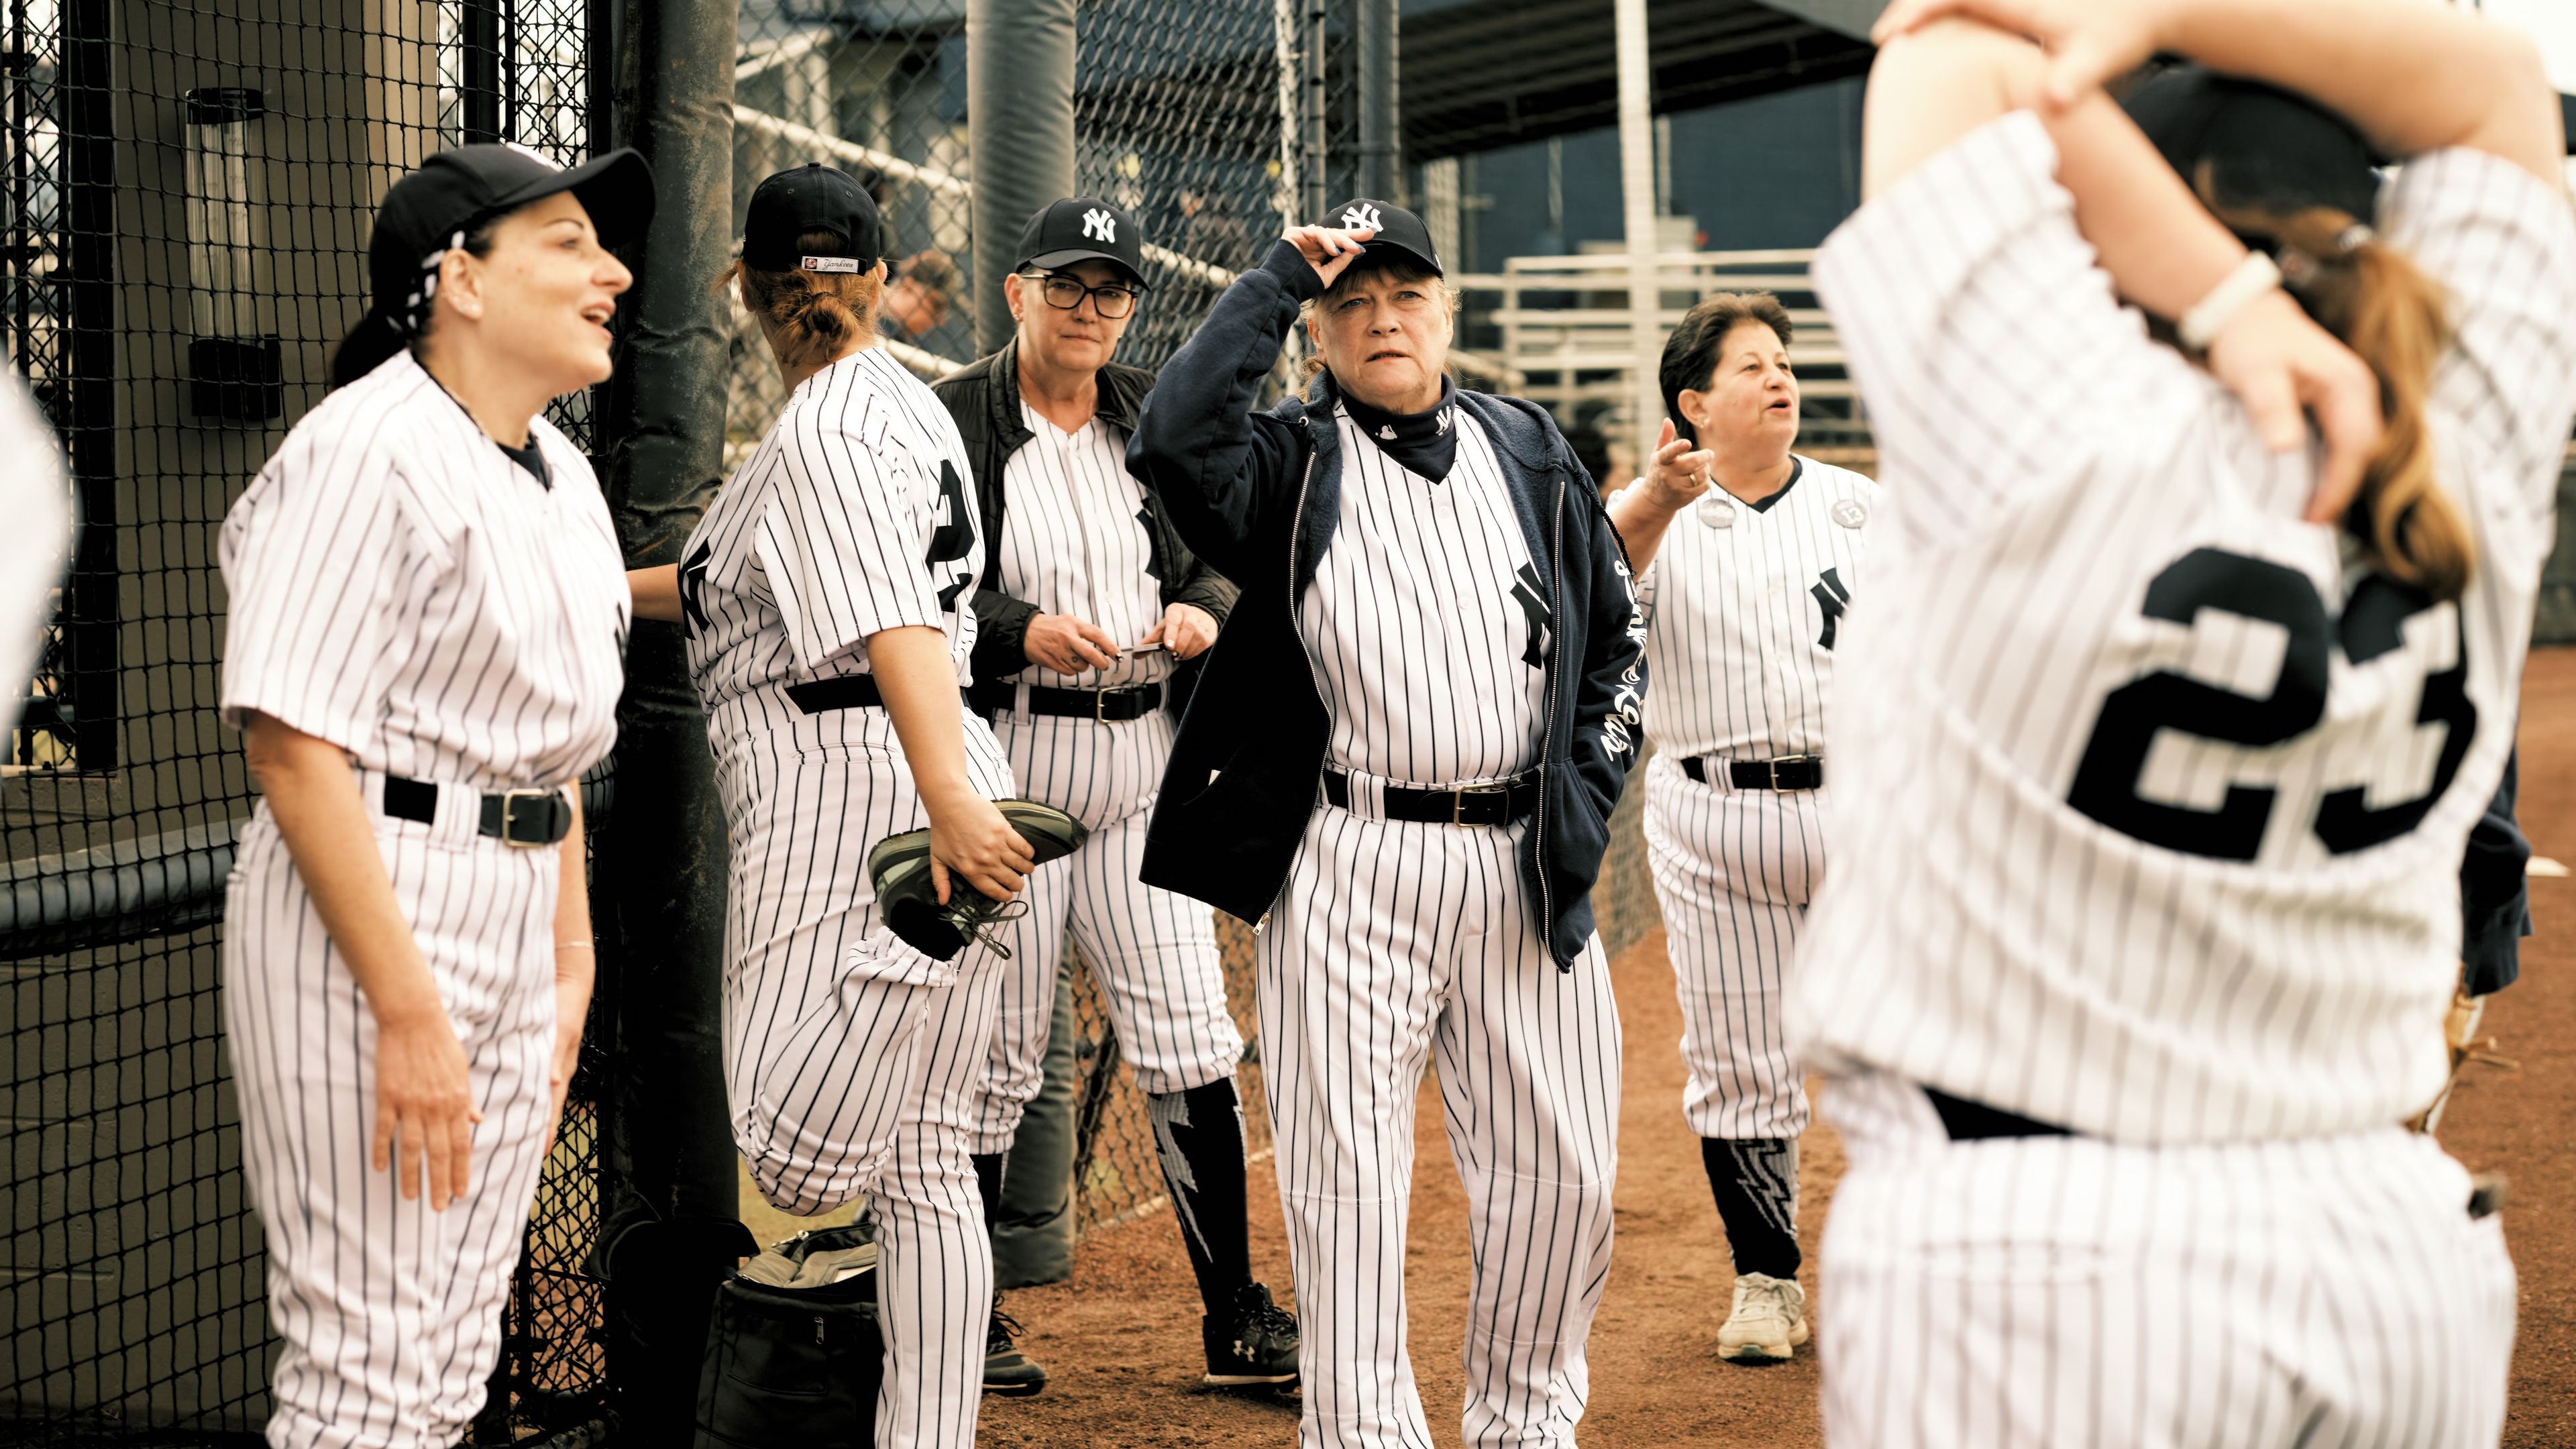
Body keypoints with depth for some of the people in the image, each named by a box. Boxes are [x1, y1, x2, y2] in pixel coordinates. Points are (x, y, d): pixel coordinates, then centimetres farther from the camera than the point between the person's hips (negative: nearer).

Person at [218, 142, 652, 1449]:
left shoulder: (560, 474, 15)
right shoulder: (369, 450, -15)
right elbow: (292, 742, -21)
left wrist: (570, 960, 19)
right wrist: (407, 1011, -24)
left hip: (515, 918, 9)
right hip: (363, 913, -9)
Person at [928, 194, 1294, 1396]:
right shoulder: (950, 423, -2)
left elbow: (1225, 556, 17)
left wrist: (1203, 610, -5)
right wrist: (1022, 629, -22)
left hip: (1141, 758, 4)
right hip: (1004, 764, -4)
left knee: (1192, 1043, 1)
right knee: (996, 1048, 1)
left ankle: (1237, 1317, 8)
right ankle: (968, 1320, 14)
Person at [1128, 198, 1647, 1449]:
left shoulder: (1530, 451, 13)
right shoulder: (1288, 467, 3)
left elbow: (1617, 637, 19)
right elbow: (1172, 441, -20)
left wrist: (1587, 793, 6)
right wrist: (1280, 277, -12)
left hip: (1526, 865, 3)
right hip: (1348, 865, -3)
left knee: (1561, 1173, 6)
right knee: (1345, 1181, -2)